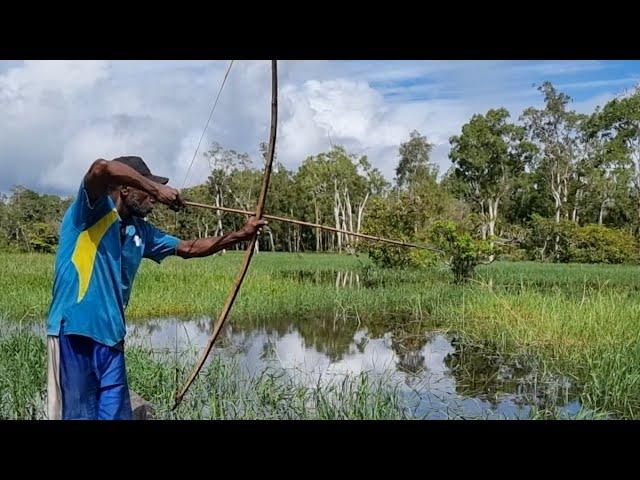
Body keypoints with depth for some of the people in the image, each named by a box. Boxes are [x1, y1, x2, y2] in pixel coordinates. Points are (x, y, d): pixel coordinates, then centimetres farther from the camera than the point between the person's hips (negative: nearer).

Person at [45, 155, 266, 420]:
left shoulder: (140, 231, 15)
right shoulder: (93, 212, -6)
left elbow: (189, 248, 22)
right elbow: (101, 167, -27)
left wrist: (240, 235, 17)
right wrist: (156, 189, -19)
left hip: (111, 338, 7)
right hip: (74, 333, -7)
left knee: (116, 413, 6)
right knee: (79, 414, -2)